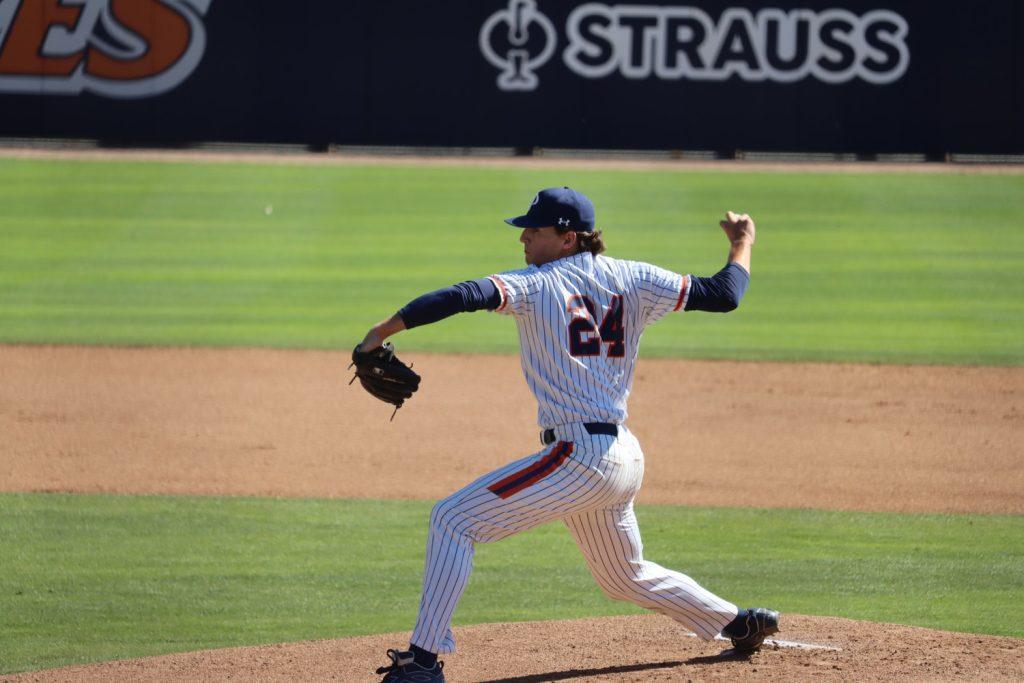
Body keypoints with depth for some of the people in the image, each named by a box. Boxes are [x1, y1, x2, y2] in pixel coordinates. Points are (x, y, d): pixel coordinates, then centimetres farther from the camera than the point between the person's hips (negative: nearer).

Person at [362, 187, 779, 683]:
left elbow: (465, 297, -21)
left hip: (577, 456, -8)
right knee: (628, 577, 30)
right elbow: (723, 295, 8)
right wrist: (742, 245, 26)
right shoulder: (631, 280, 9)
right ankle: (741, 624, 40)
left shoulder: (537, 285, -6)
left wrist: (384, 330, -19)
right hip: (624, 457, 8)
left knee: (453, 519, -7)